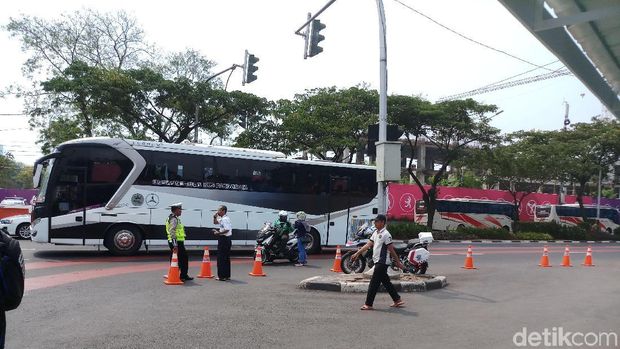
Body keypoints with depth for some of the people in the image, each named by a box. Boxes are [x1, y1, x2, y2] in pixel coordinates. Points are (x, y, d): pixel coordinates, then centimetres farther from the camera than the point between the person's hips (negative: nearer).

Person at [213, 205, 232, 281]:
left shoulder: (225, 219, -16)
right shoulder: (221, 219, 15)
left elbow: (227, 229, -26)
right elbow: (215, 222, 32)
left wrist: (218, 233, -18)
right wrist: (215, 217, 13)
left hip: (224, 239, -10)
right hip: (224, 240, 10)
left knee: (221, 258, -6)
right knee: (226, 258, 13)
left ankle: (222, 276, -4)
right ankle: (227, 275, 19)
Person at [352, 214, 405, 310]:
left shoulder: (385, 234, -14)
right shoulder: (375, 233, 12)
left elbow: (391, 250, -13)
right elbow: (368, 245, 10)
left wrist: (398, 262, -9)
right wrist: (357, 253, 4)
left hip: (382, 262, -9)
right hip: (378, 262, 9)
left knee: (374, 283, -5)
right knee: (386, 282, 15)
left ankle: (368, 304, 1)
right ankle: (397, 300, 25)